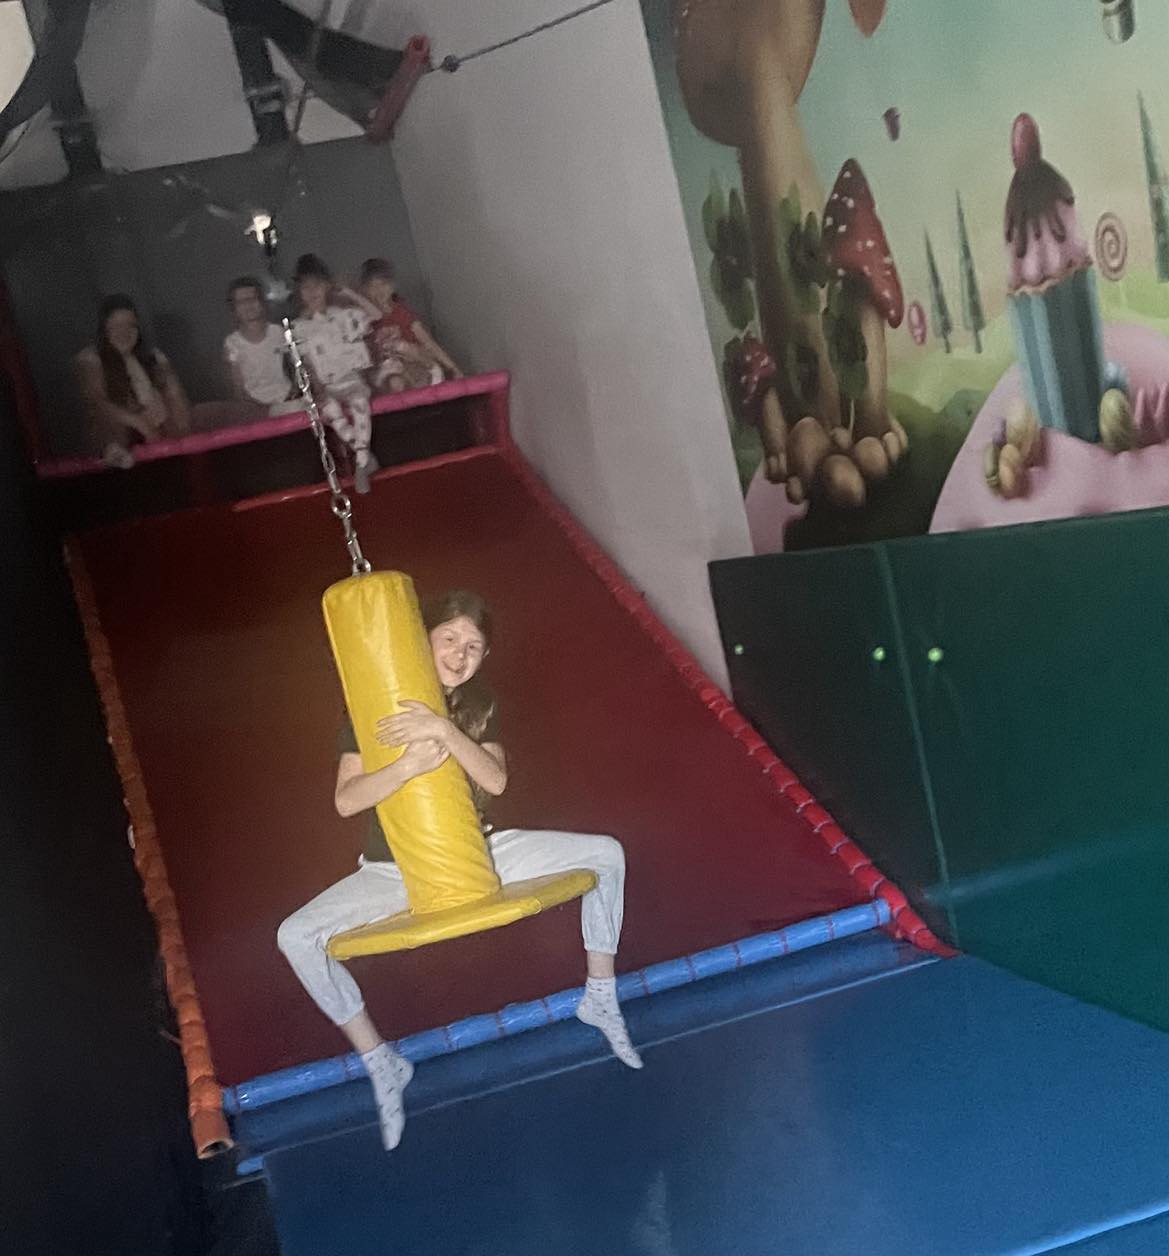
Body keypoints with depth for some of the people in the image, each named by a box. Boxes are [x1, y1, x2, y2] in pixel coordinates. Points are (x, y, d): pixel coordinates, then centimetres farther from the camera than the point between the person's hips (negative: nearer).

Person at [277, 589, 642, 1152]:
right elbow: (347, 800, -19)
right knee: (296, 937, -26)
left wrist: (445, 731, -32)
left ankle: (600, 1000, 9)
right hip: (394, 871, -3)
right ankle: (381, 1063, -7)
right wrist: (410, 765, -36)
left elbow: (496, 779, -16)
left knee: (606, 854, -10)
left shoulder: (477, 703, 0)